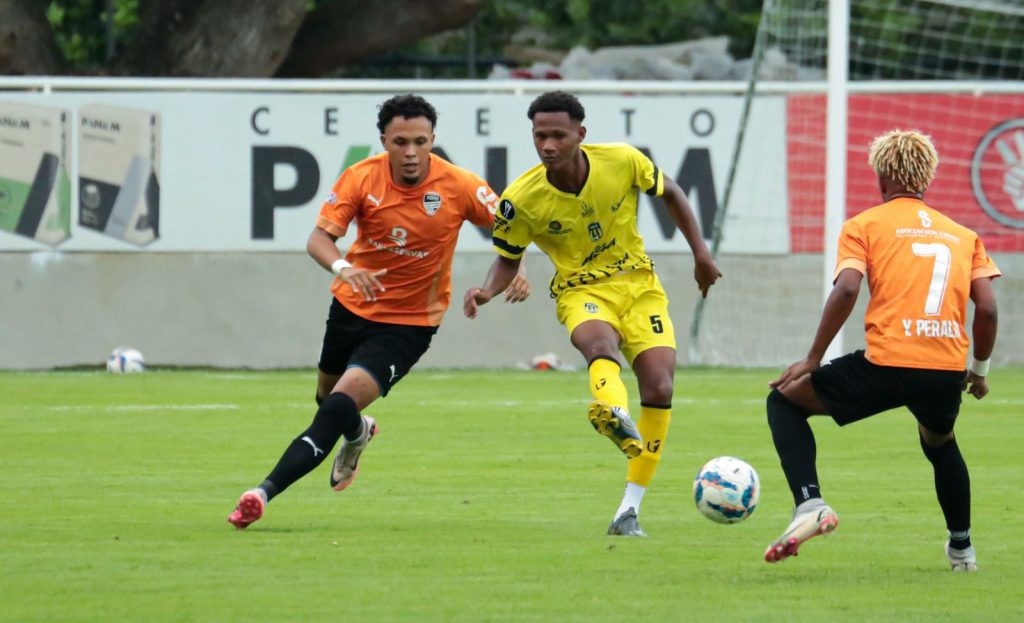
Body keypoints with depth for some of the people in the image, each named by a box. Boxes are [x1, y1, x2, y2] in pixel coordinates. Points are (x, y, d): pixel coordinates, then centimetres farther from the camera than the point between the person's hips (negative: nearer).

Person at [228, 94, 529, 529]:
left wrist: (515, 272, -23)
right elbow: (319, 238, -19)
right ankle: (357, 433, 62)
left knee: (342, 405, -22)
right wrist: (344, 268, -42)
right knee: (328, 396, 24)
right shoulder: (362, 178, -15)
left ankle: (265, 492, -24)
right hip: (353, 307, 4)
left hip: (409, 324, -4)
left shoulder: (459, 187, -17)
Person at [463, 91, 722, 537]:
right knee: (600, 343, -38)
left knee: (659, 388, -14)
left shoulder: (623, 161, -13)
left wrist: (700, 254, 9)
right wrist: (487, 291, -20)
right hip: (582, 292, -2)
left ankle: (629, 511, -3)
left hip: (639, 285, 2)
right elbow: (508, 260, 1)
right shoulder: (522, 199, -14)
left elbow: (670, 193, 7)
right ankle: (616, 416, -73)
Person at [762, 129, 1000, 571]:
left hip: (887, 365, -4)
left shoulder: (865, 225, 7)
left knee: (784, 400, 15)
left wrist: (813, 360, -2)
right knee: (940, 443, 38)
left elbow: (846, 290, -8)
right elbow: (987, 307, 9)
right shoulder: (962, 234, 18)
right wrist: (979, 370, 23)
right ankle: (961, 547, 39)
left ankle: (809, 504, -5)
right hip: (947, 370, 4)